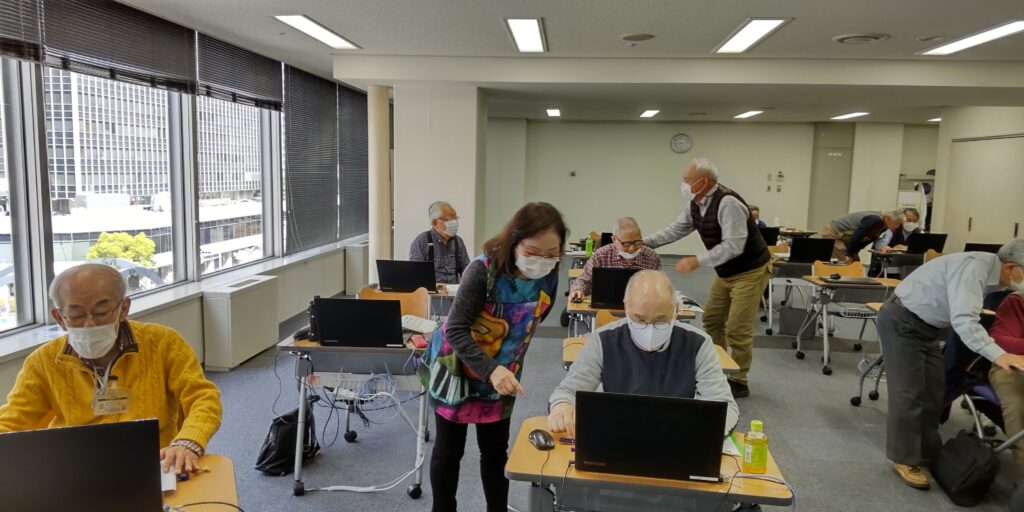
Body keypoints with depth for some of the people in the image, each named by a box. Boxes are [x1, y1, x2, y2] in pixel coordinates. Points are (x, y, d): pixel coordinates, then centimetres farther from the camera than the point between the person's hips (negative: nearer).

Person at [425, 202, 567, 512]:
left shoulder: (548, 279, -14)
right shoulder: (484, 270, -30)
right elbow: (456, 330, -28)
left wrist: (505, 368, 11)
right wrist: (490, 370, -39)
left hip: (502, 373, 4)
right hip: (457, 368, -4)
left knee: (496, 451, 15)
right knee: (449, 451, 11)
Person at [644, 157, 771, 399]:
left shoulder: (727, 203, -28)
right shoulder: (695, 205, -1)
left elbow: (733, 246, -32)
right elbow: (676, 229, 7)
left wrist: (697, 261, -34)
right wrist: (644, 243, 0)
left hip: (750, 271, -9)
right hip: (726, 273, 9)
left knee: (737, 329, -7)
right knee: (712, 319, 14)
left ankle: (739, 382, 8)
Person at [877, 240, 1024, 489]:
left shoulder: (989, 270, 1)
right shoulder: (974, 266, -27)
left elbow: (968, 314, 14)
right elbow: (963, 319, -39)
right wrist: (997, 354, -48)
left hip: (926, 325, 10)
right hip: (901, 322, -10)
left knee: (932, 393, 12)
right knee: (909, 393, -7)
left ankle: (928, 452, 24)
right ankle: (904, 459, 2)